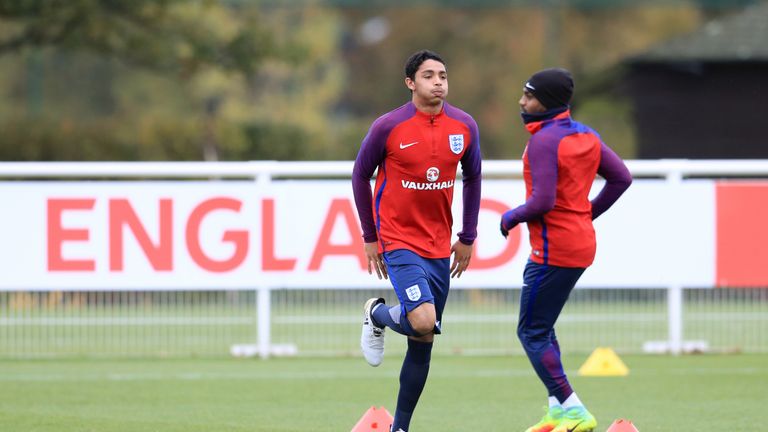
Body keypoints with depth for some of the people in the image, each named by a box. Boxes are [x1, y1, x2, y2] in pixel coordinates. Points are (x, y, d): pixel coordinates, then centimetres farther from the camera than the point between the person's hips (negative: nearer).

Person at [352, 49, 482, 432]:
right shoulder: (388, 127, -11)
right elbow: (361, 175, 1)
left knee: (423, 342, 7)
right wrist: (370, 238, 2)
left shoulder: (464, 127, 0)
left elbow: (472, 178, 14)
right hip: (398, 240, -5)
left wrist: (468, 238, 12)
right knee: (423, 322, -24)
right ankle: (377, 315, 11)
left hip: (439, 247, 5)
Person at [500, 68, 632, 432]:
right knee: (542, 328, 20)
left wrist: (511, 218, -6)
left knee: (532, 333, -3)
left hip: (553, 249, -10)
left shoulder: (543, 142, -17)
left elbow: (543, 201, -24)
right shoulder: (586, 135, 10)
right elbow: (621, 177, 13)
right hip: (582, 244, 10)